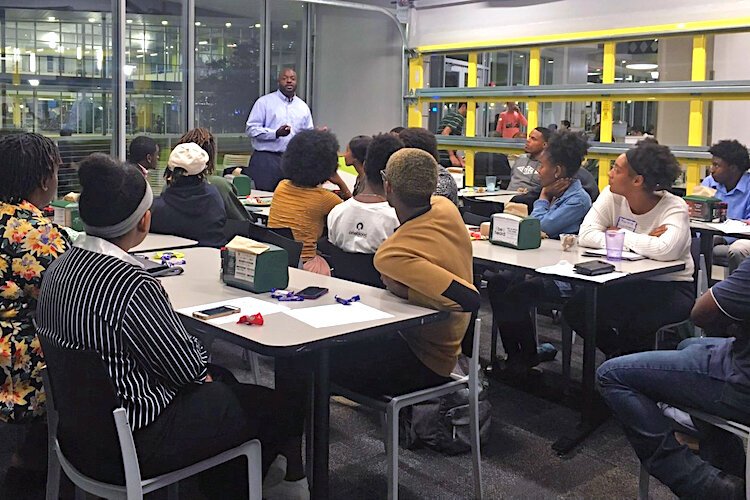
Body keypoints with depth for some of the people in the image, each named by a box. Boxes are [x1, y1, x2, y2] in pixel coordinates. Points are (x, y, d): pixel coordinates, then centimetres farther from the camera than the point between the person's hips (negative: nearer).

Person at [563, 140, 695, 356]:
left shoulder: (674, 208, -16)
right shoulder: (612, 196, -4)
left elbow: (664, 250, -35)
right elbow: (585, 235, -16)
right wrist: (641, 242, -22)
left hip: (671, 287, -4)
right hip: (627, 282, 5)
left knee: (635, 321, -33)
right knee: (575, 307, -16)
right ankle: (620, 354, 11)